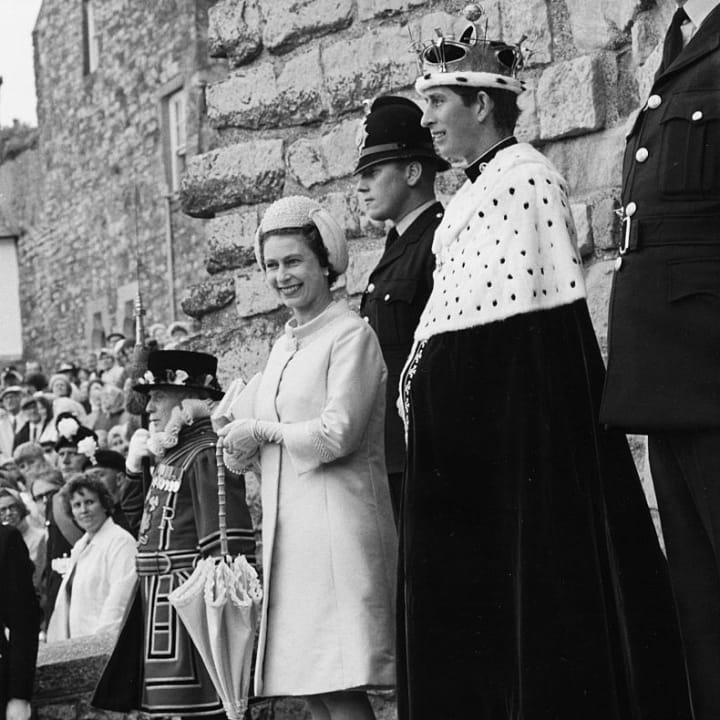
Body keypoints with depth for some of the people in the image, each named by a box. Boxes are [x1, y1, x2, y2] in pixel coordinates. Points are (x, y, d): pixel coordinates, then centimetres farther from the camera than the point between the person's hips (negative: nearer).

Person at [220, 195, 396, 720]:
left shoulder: (351, 335, -6)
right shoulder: (285, 346, 18)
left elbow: (338, 434, -15)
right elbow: (236, 451, 22)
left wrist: (263, 431, -2)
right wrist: (238, 443, -2)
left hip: (338, 518, -8)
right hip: (287, 525, 8)